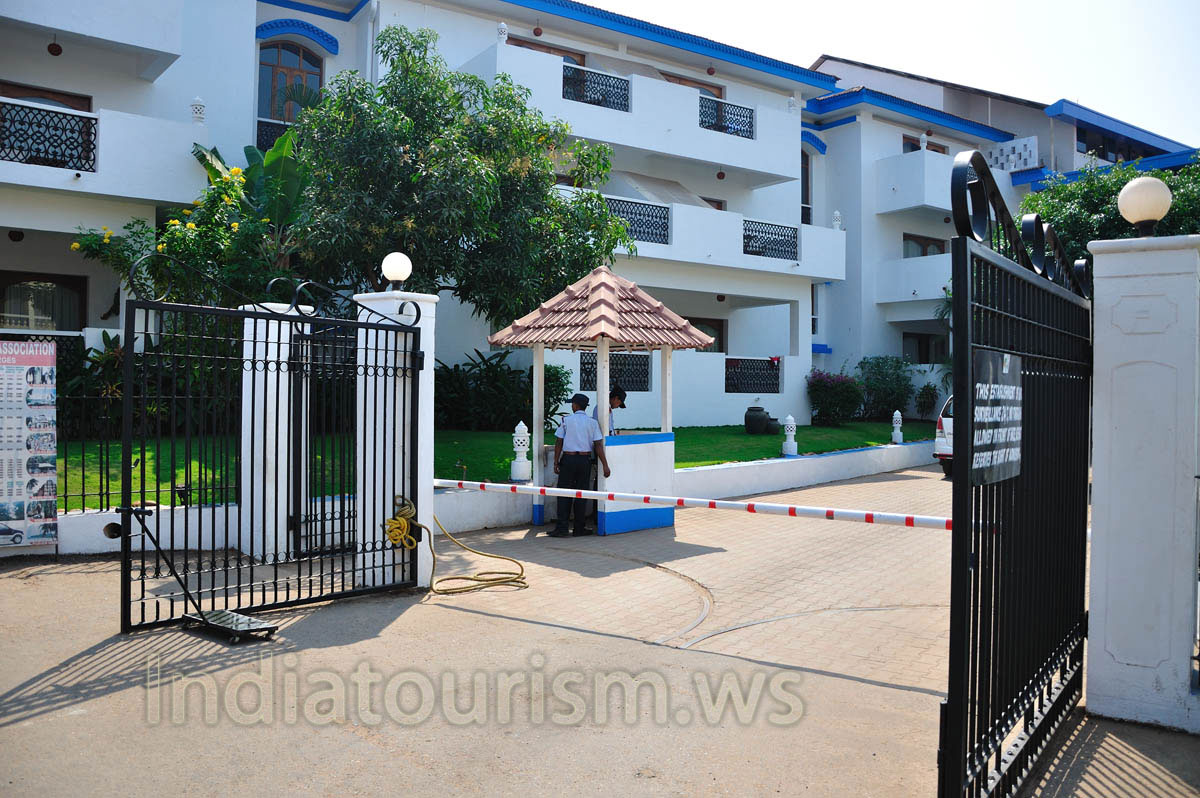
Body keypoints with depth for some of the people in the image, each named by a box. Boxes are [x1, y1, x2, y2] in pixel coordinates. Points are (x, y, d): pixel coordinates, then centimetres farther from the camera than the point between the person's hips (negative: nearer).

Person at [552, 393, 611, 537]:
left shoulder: (566, 420, -2)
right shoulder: (592, 422, 2)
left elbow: (559, 443, -3)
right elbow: (598, 445, -4)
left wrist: (556, 463, 2)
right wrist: (605, 466, -3)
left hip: (568, 459, -2)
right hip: (585, 460, 2)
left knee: (564, 494, 3)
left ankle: (562, 528, -2)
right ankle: (579, 528, 12)